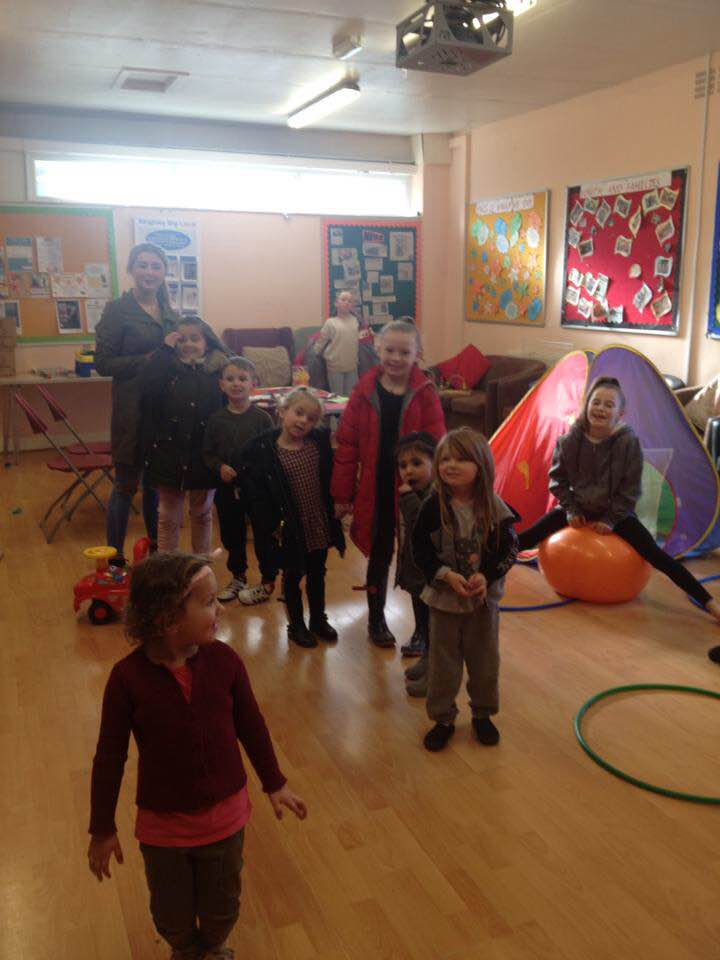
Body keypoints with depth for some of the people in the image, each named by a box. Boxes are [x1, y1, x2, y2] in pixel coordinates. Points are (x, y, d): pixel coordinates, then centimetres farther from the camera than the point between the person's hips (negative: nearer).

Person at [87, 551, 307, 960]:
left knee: (223, 906, 22)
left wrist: (275, 783, 8)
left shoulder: (225, 660, -16)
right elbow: (110, 756, -11)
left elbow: (251, 726, -1)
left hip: (225, 816, 2)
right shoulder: (128, 677, -23)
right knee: (173, 915, 22)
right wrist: (102, 828, -3)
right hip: (162, 825, -1)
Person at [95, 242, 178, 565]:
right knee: (127, 483, 2)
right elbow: (103, 363, -11)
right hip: (132, 408, -5)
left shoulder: (170, 314, 11)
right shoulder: (117, 310, -7)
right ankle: (114, 557, 14)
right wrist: (149, 360, -19)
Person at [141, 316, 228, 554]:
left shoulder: (219, 369, -3)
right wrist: (165, 350, -16)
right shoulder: (167, 366, -1)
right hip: (170, 452, 0)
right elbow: (147, 387, -20)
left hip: (205, 454, 0)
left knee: (202, 513, 19)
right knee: (168, 516, 11)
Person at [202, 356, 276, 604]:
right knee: (231, 535, 17)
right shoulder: (216, 420, -1)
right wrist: (220, 467, -13)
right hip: (227, 488, 3)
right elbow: (207, 453, 5)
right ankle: (238, 577, 38)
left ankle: (267, 582, 24)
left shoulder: (262, 418, -8)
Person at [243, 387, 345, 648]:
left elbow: (332, 477, 6)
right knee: (293, 576, 14)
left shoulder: (320, 443, -3)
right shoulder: (260, 450, -15)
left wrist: (337, 506, 1)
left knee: (317, 574, 20)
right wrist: (270, 527, -15)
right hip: (289, 531, -4)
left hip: (320, 526, 4)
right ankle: (296, 625, 32)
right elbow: (256, 495, -14)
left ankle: (318, 619, 39)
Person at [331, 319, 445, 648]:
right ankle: (376, 620, 35)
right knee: (378, 557, 15)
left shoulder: (425, 393, -6)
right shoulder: (365, 390, -3)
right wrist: (342, 493, -2)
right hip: (374, 493, 1)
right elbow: (347, 444, -2)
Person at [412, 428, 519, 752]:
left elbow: (509, 549, -5)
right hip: (443, 597, -1)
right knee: (443, 662, 10)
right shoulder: (433, 507, -11)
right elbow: (421, 551, -9)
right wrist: (447, 576, -22)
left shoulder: (494, 507, -10)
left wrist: (486, 576, -20)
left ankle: (482, 714, 36)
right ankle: (443, 719, 27)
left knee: (485, 661, 15)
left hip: (485, 598, 1)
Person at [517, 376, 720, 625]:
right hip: (577, 509, 2)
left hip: (616, 512, -2)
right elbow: (557, 478, -2)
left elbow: (630, 489, -13)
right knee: (527, 539, -9)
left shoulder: (628, 442, -22)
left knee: (655, 555, -15)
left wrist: (611, 519, -14)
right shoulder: (570, 440, -17)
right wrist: (571, 510, -7)